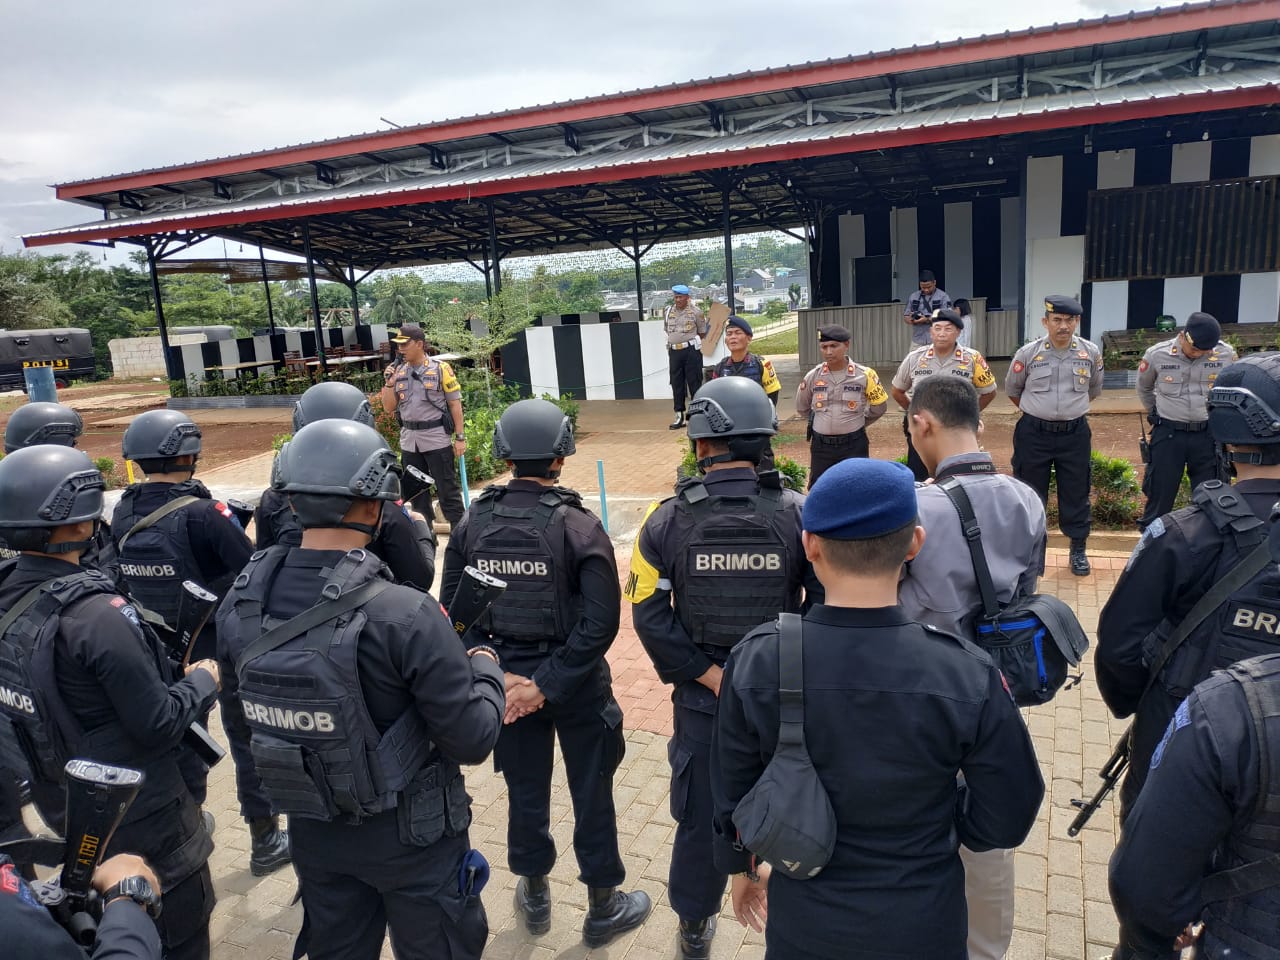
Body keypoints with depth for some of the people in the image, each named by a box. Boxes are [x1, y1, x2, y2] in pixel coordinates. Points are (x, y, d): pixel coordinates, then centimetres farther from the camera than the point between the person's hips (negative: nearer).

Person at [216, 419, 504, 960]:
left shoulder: (239, 605, -13)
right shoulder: (405, 617, -31)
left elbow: (241, 729, 2)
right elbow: (472, 739, -21)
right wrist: (486, 670, -3)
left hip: (313, 834, 5)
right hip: (410, 838, -4)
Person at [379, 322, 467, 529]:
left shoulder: (440, 368, -6)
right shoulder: (398, 371, 6)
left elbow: (455, 404, -5)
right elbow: (388, 408, 8)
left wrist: (460, 437, -9)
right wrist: (390, 382, -6)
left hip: (437, 439, -5)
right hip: (409, 441, 6)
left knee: (447, 490, -1)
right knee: (414, 492, 14)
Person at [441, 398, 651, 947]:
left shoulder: (472, 522, -8)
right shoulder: (578, 525, -18)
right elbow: (600, 623, -22)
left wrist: (501, 674, -6)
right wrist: (547, 685, -18)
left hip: (505, 678, 3)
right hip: (577, 683, -3)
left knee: (525, 789, 21)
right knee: (591, 792, 15)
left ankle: (535, 896, 42)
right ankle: (603, 908, 32)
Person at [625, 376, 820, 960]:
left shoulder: (666, 521, -13)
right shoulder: (800, 514, -14)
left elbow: (651, 616, -13)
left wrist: (712, 675, -9)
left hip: (701, 700, 1)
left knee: (700, 813, 20)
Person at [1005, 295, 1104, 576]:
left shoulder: (1091, 353, -1)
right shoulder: (1027, 353, -7)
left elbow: (1094, 390, 17)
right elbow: (1012, 390, 9)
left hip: (1075, 433, 2)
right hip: (1034, 434, -1)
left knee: (1076, 493, 9)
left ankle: (1078, 550, 24)